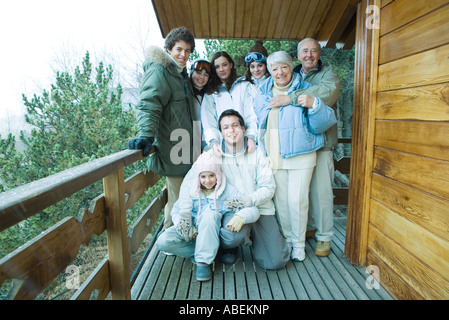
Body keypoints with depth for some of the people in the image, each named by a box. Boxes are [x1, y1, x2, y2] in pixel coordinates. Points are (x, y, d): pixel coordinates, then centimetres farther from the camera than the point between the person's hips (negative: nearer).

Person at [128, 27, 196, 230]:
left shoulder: (180, 73, 20)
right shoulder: (159, 71, -9)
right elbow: (148, 105, -23)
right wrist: (146, 135, -37)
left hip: (185, 149, 10)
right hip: (172, 150, -9)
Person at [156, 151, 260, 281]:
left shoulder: (228, 190, -6)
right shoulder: (190, 189, 0)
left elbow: (253, 210, -12)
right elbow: (176, 211, -1)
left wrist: (241, 216, -35)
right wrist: (187, 228, -21)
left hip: (213, 235, -2)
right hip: (192, 234, 2)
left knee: (210, 214, -33)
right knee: (162, 241, -23)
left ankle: (204, 261, -26)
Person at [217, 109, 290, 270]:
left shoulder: (257, 154, 5)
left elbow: (269, 188, 1)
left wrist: (248, 200, -18)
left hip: (261, 209, 2)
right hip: (232, 210, -1)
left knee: (276, 262, -9)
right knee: (235, 235, -37)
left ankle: (252, 235, 21)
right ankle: (228, 246, 2)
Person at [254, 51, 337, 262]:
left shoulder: (305, 90, 1)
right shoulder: (262, 94, 12)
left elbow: (322, 124, -5)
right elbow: (258, 123, 26)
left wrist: (314, 105, -20)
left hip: (300, 154, -3)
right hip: (273, 156, 3)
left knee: (297, 200, -2)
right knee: (280, 200, 7)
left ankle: (299, 244, 18)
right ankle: (287, 239, 27)